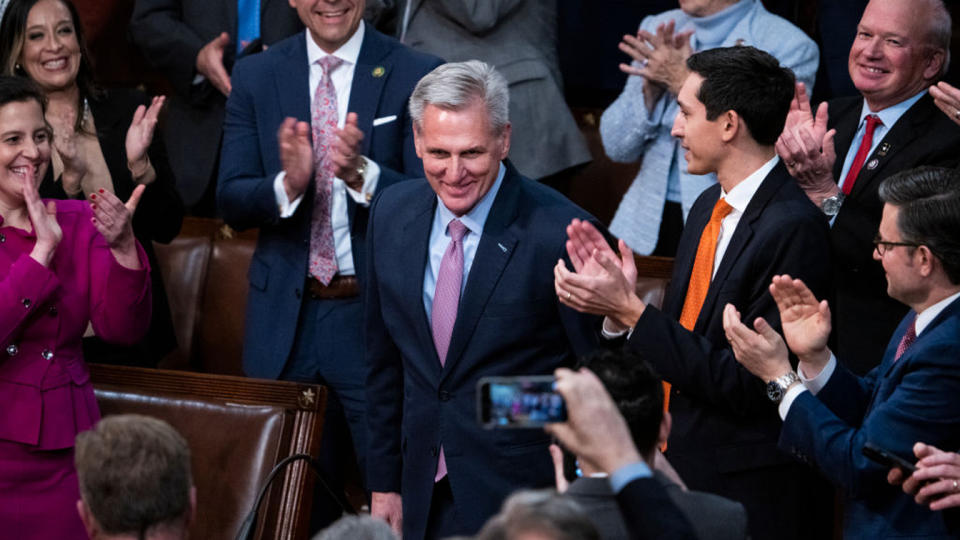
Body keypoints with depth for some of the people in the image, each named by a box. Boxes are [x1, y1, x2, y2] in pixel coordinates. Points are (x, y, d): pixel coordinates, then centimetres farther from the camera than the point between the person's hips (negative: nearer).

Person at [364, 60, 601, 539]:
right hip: (424, 495, 5)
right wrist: (384, 481, 11)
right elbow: (384, 361, 11)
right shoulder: (392, 214, 1)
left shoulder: (560, 233, -17)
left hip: (522, 495, -5)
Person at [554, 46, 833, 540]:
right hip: (678, 472, 8)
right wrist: (619, 296, -4)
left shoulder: (793, 229, -19)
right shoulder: (710, 207, 9)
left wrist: (631, 311, -20)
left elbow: (747, 385, -21)